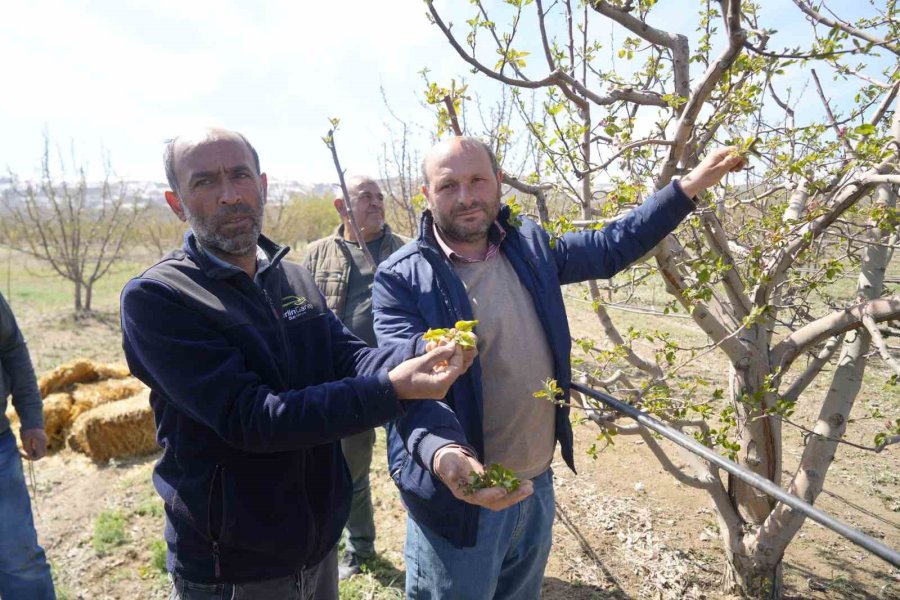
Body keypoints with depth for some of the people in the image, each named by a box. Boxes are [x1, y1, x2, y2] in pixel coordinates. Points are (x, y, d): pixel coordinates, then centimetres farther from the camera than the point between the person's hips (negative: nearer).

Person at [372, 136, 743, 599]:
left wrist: (688, 187, 13)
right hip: (460, 497, -5)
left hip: (537, 486, 6)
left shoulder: (529, 247, 2)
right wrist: (443, 452, -45)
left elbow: (610, 248, 14)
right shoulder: (401, 278, -15)